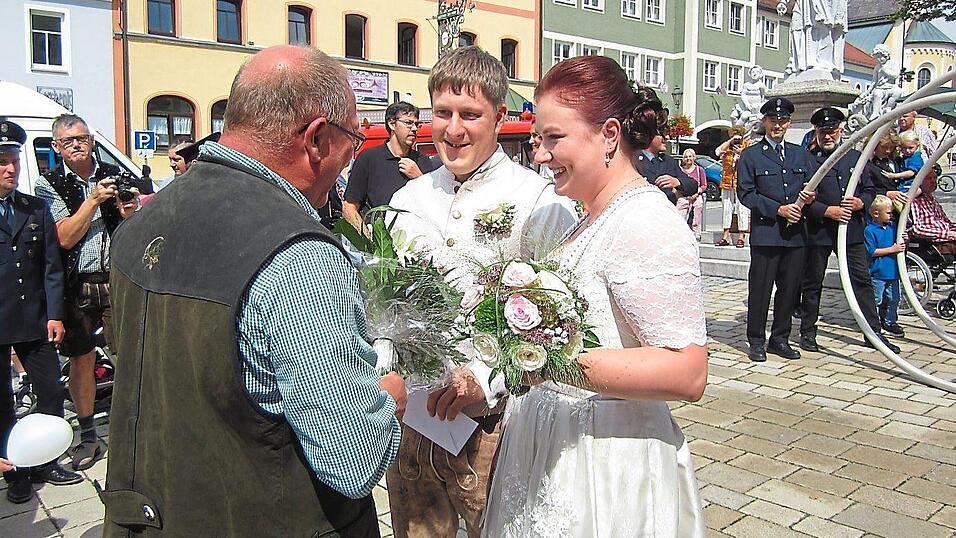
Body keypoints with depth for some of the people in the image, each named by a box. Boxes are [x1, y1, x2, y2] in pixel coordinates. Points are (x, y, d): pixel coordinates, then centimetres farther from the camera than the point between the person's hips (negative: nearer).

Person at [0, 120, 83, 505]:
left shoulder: (37, 209, 7)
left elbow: (52, 266, 5)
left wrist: (54, 314, -1)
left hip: (34, 321, 3)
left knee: (51, 394, 8)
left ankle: (44, 463, 25)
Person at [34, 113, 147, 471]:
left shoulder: (113, 175, 6)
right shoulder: (49, 184, 1)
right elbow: (65, 238, -9)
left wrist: (130, 214, -12)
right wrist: (93, 199, -17)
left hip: (117, 281, 1)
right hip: (76, 287, 0)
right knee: (81, 360, 9)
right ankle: (88, 436, 23)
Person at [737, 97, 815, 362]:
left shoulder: (801, 154, 17)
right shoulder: (750, 155, 3)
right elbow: (745, 193, -4)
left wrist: (809, 197, -5)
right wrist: (778, 209, -12)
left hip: (796, 233, 4)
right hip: (765, 231, -4)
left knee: (790, 288, 8)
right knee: (760, 288, -2)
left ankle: (780, 338, 21)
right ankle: (756, 341, 9)